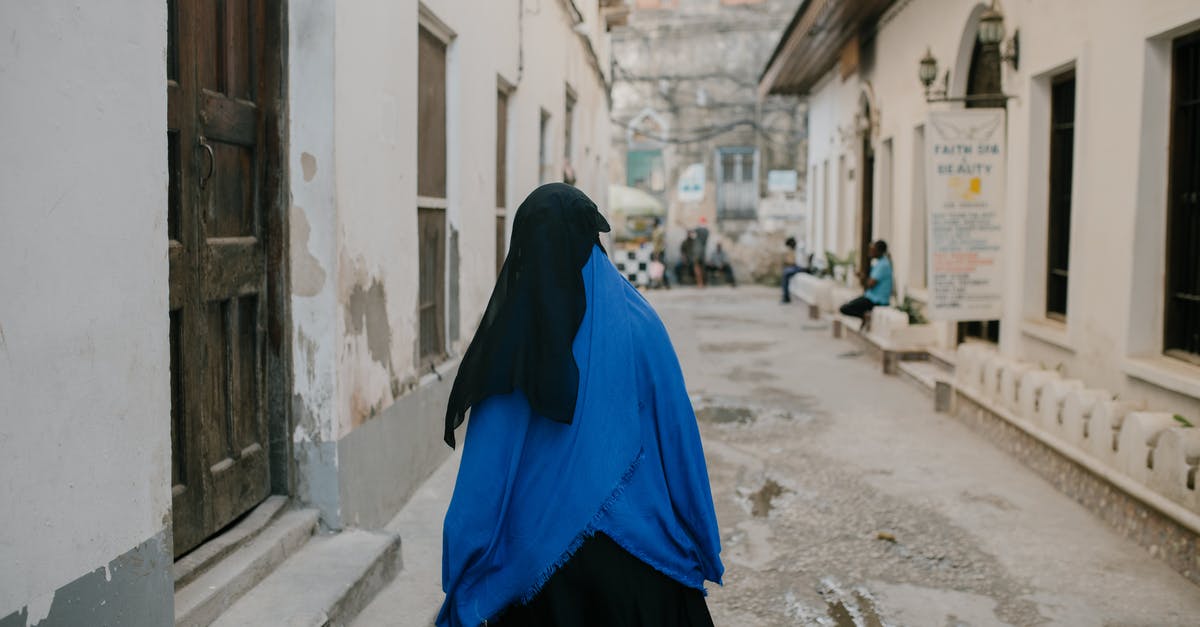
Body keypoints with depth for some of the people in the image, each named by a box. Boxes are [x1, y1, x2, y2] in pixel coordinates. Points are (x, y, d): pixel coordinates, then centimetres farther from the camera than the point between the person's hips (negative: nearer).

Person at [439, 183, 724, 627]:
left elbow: (486, 467, -8)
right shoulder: (637, 323, -10)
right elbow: (677, 438, -6)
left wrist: (465, 583, 1)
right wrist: (700, 546, 6)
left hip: (533, 552, 1)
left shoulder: (510, 334, -9)